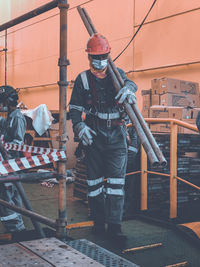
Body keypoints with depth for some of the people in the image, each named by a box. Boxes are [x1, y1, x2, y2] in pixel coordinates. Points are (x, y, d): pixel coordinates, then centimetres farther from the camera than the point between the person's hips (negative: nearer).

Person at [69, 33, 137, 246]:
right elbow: (75, 108, 3)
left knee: (116, 178, -6)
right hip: (93, 135, 0)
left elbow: (128, 82, -9)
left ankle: (114, 227, -4)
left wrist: (128, 88, -33)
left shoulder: (117, 74, 12)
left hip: (116, 134, 1)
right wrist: (79, 127, -14)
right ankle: (98, 222, 17)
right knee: (95, 179, 4)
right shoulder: (83, 79, 7)